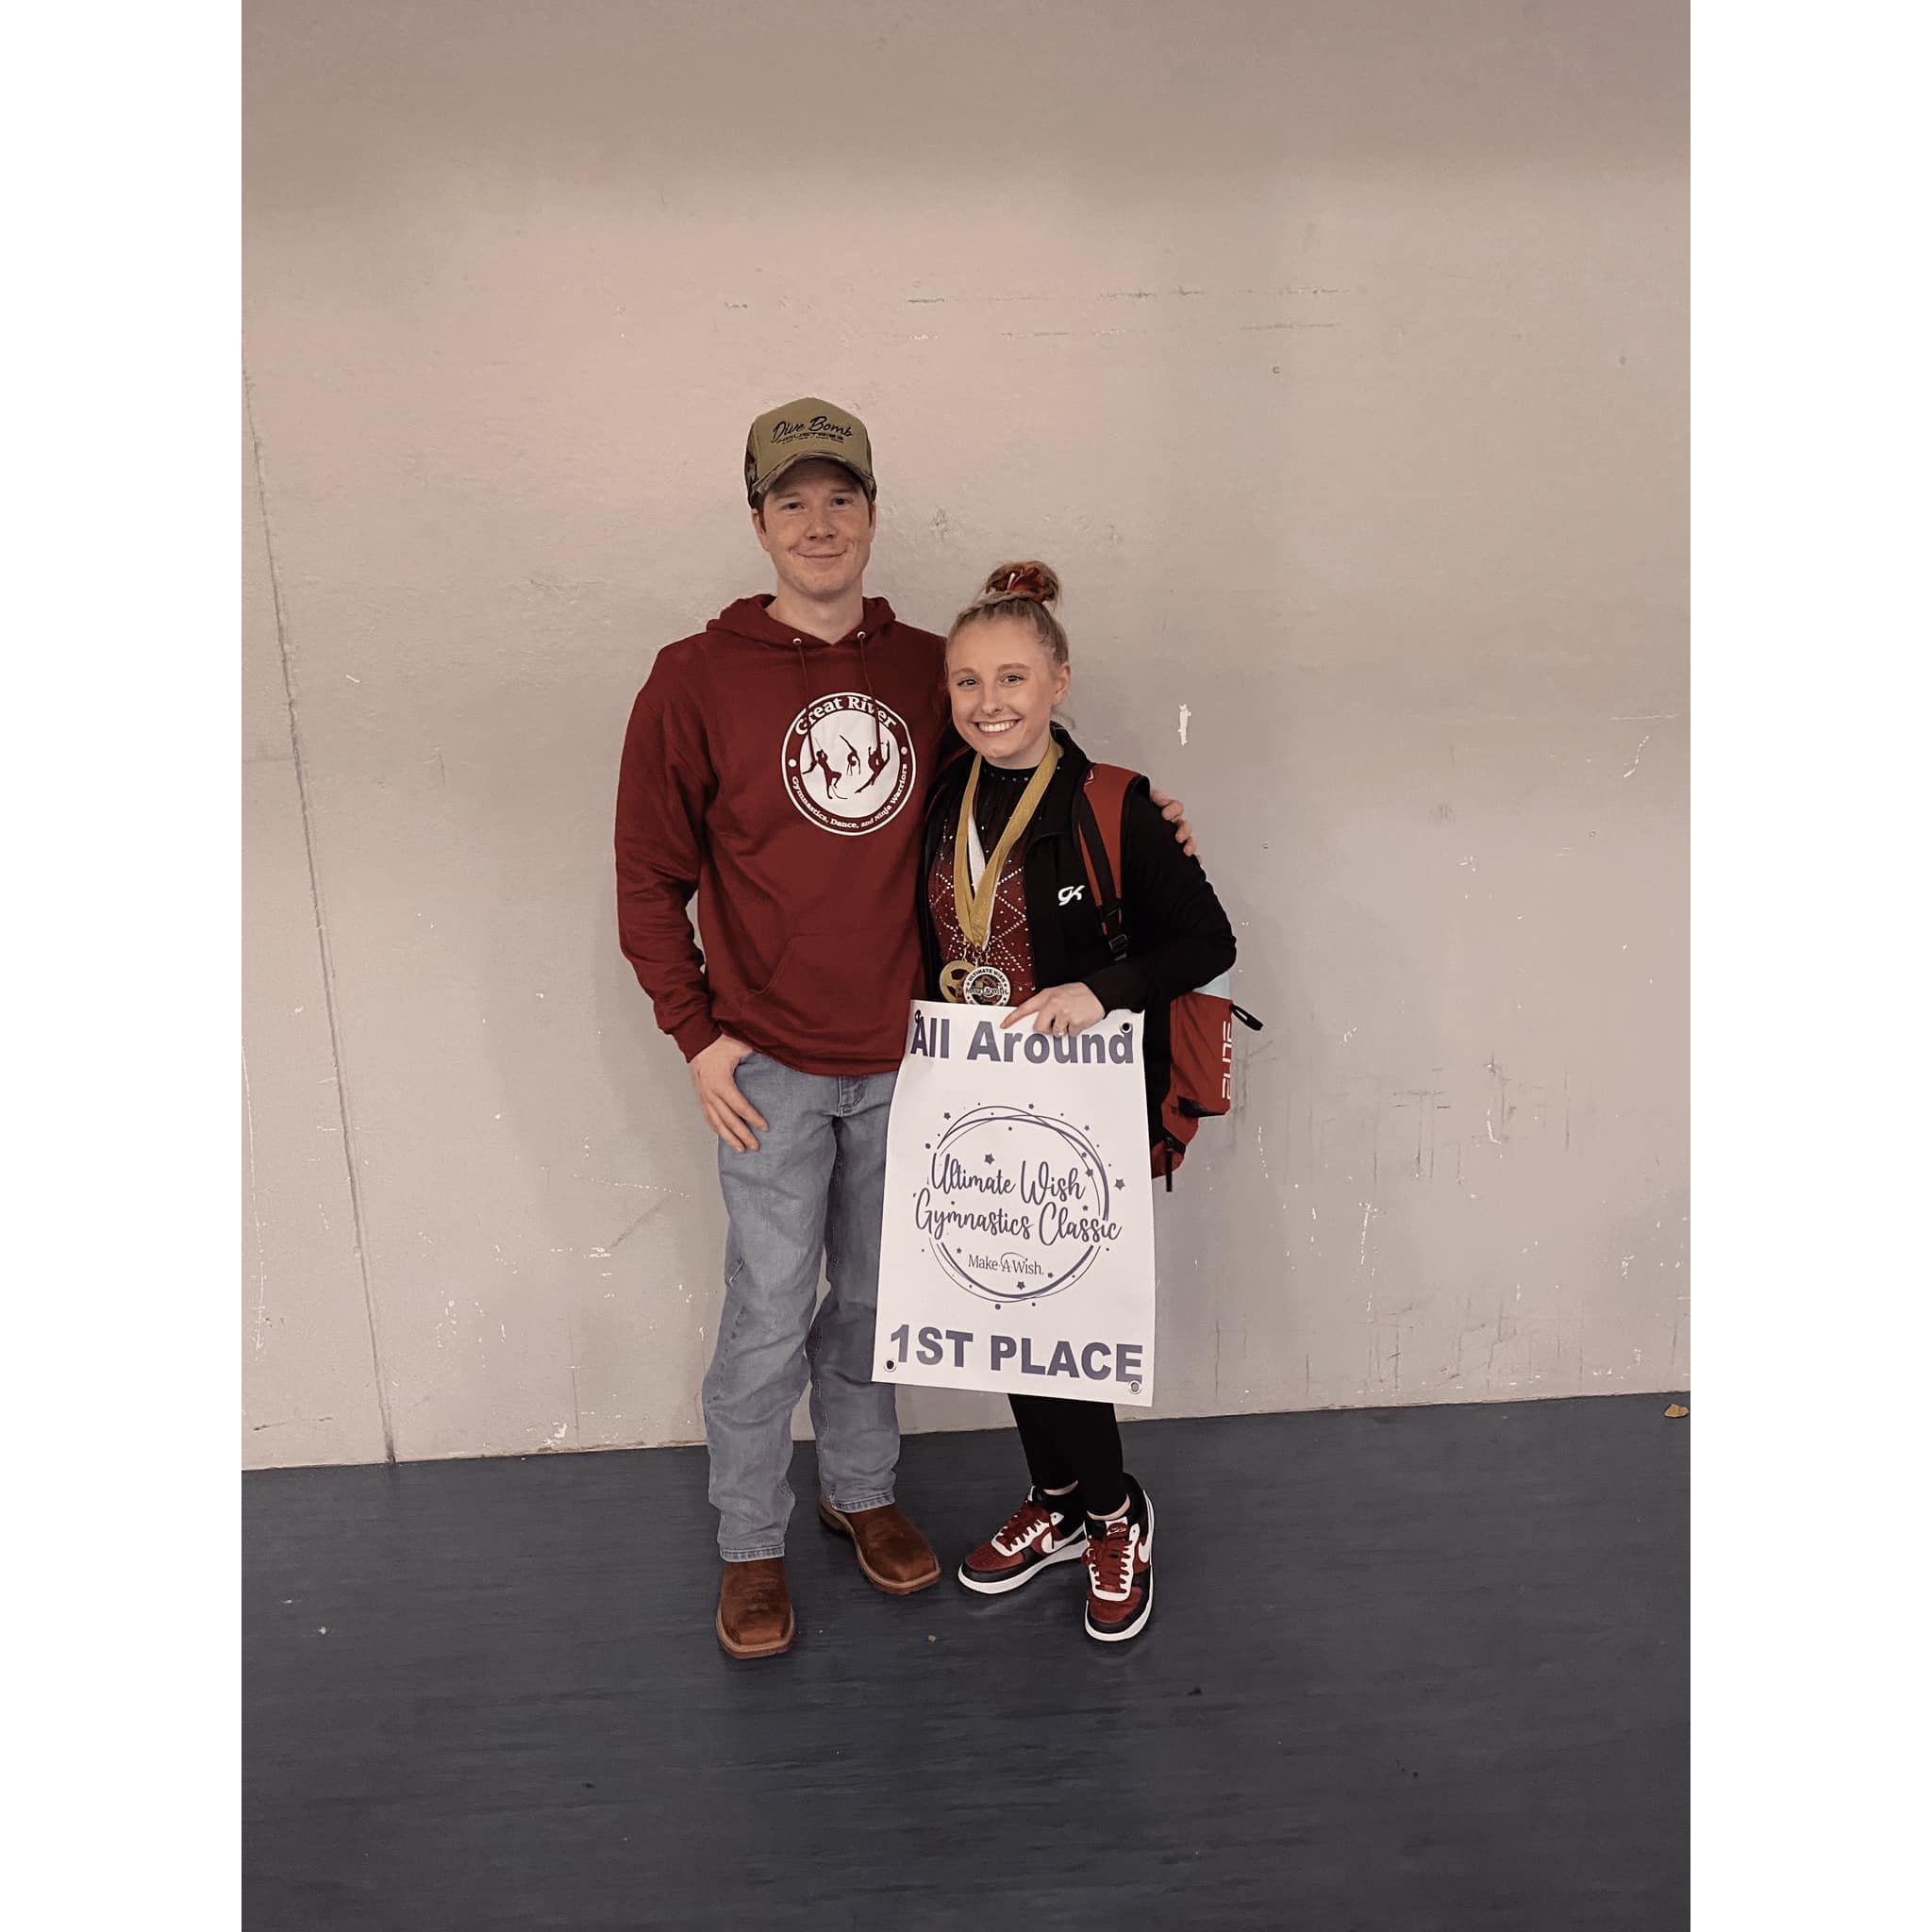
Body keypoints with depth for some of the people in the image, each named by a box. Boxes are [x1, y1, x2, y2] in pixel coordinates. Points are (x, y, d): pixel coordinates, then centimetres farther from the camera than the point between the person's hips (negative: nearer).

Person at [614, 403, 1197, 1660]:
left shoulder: (929, 668, 3)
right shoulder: (697, 679, -6)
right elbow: (649, 878, -3)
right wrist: (697, 1035, -7)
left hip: (900, 1057, 3)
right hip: (771, 1065, -3)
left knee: (874, 1298, 17)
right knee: (770, 1317, 6)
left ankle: (863, 1489, 39)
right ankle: (752, 1544, 28)